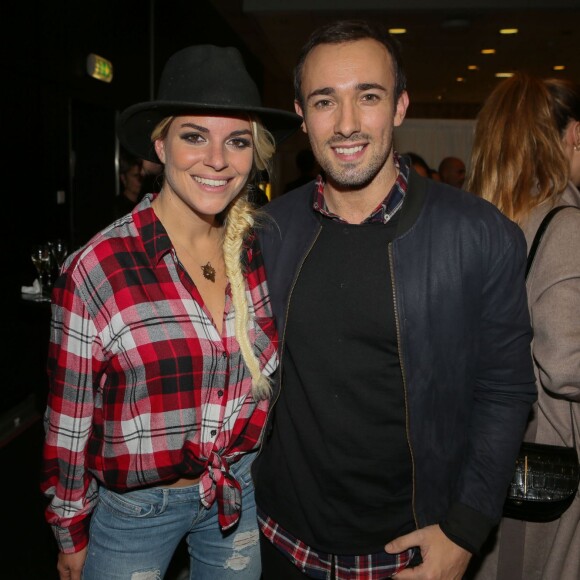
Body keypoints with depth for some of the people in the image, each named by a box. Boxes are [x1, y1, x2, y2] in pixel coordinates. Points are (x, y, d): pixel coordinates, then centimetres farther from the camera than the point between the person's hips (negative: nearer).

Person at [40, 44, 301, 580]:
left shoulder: (259, 251, -7)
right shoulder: (95, 269, -20)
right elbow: (70, 422, -10)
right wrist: (72, 535, -1)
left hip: (242, 491, 4)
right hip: (133, 509, -3)